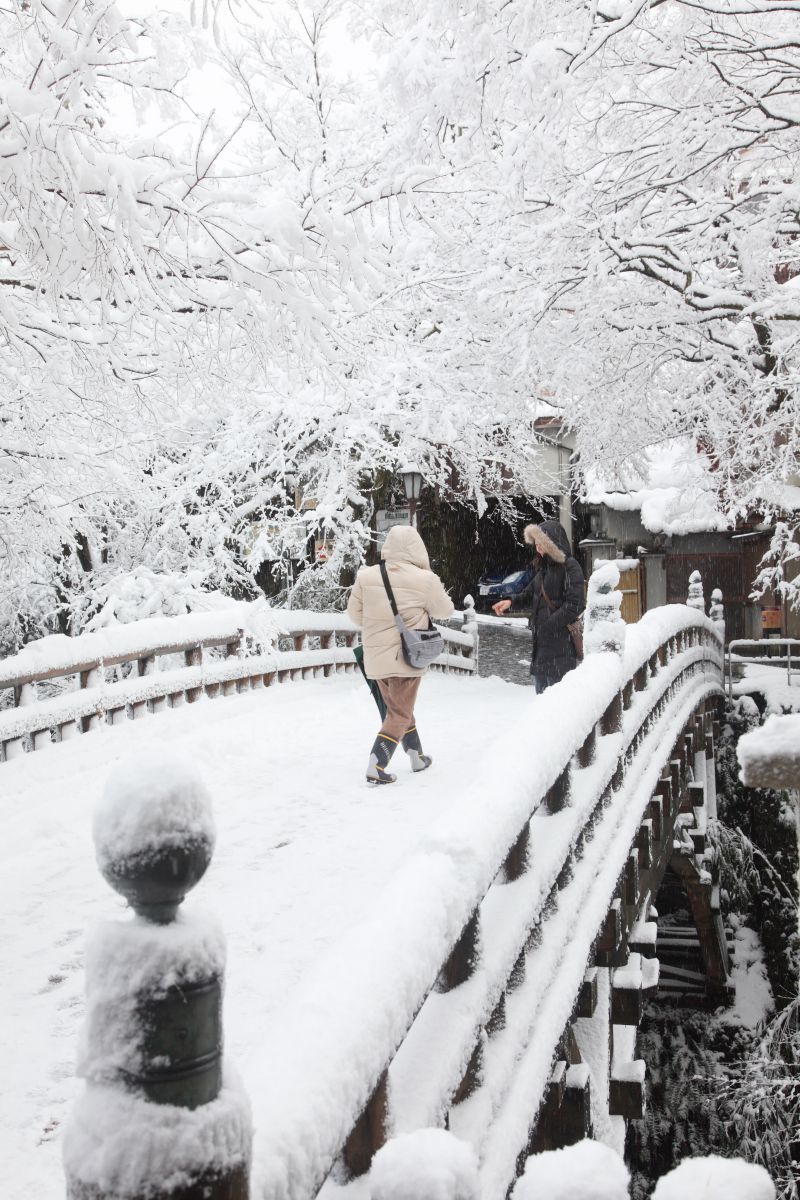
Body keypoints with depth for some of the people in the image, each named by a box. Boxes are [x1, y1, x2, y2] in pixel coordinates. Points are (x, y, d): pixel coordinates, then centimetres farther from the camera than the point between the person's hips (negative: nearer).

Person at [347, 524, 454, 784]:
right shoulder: (425, 580, -15)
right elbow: (444, 611, 1)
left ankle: (417, 756, 35)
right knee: (399, 713, 7)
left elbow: (354, 613, 3)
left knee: (398, 707, 22)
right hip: (406, 657, -4)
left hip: (375, 657, 4)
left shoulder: (366, 576, -6)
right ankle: (375, 767, -4)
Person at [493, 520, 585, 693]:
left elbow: (575, 605, -18)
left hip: (561, 641, -9)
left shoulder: (570, 567, -12)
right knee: (540, 688, 17)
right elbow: (530, 594, 21)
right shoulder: (543, 568, 14)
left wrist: (549, 626, -18)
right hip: (540, 640, 9)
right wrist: (512, 602, 1)